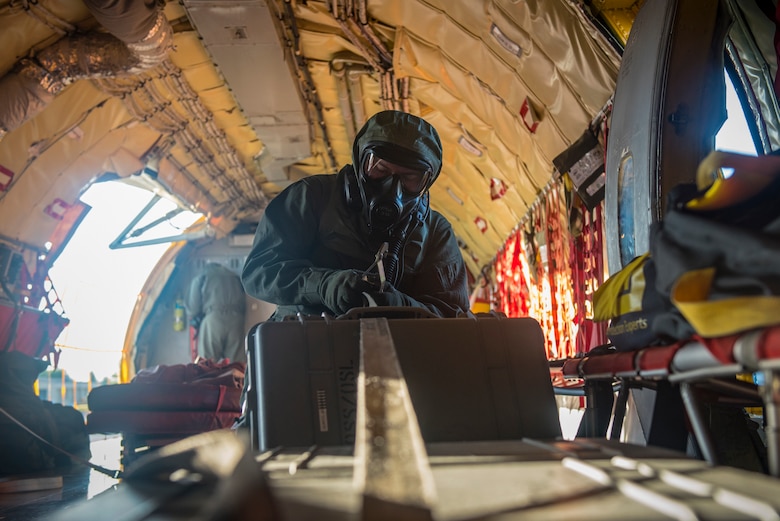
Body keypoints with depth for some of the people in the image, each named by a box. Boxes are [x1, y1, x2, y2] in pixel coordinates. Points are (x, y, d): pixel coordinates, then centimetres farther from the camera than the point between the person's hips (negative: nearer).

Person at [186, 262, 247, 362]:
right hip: (236, 319, 2)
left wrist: (197, 320, 30)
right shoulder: (235, 277, 30)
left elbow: (193, 307, 12)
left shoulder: (201, 277, 21)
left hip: (213, 319, -2)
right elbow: (245, 302, 25)